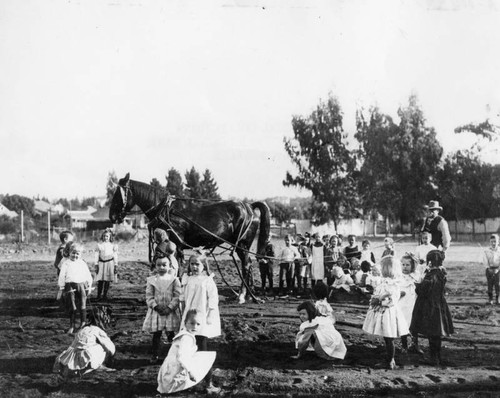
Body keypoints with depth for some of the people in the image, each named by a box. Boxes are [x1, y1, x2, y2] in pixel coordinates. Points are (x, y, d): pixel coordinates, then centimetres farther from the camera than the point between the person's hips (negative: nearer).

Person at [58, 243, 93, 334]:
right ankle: (72, 325, 8)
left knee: (82, 305, 1)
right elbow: (61, 276, 4)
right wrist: (62, 288, 0)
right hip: (70, 286, -2)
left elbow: (88, 276, 16)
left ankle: (83, 322, 12)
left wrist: (89, 287, 11)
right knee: (71, 307, 1)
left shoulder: (83, 264, 11)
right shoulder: (66, 264, 5)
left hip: (81, 285, 2)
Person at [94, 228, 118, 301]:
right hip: (101, 263, 0)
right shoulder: (99, 245, 5)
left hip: (110, 263, 0)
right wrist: (96, 265, 3)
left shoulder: (113, 245, 4)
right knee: (100, 280, -4)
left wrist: (116, 265, 3)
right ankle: (99, 295, 4)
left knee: (108, 280, 1)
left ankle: (105, 295, 11)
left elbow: (115, 256, 6)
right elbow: (97, 255, 7)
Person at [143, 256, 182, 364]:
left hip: (170, 312, -1)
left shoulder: (174, 280, -1)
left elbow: (177, 296, -5)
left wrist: (170, 307, -15)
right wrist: (156, 306, -14)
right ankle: (154, 355, 16)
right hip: (156, 312, 1)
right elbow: (149, 297, 0)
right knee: (156, 335, 5)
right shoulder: (151, 280, 2)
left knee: (171, 334, 5)